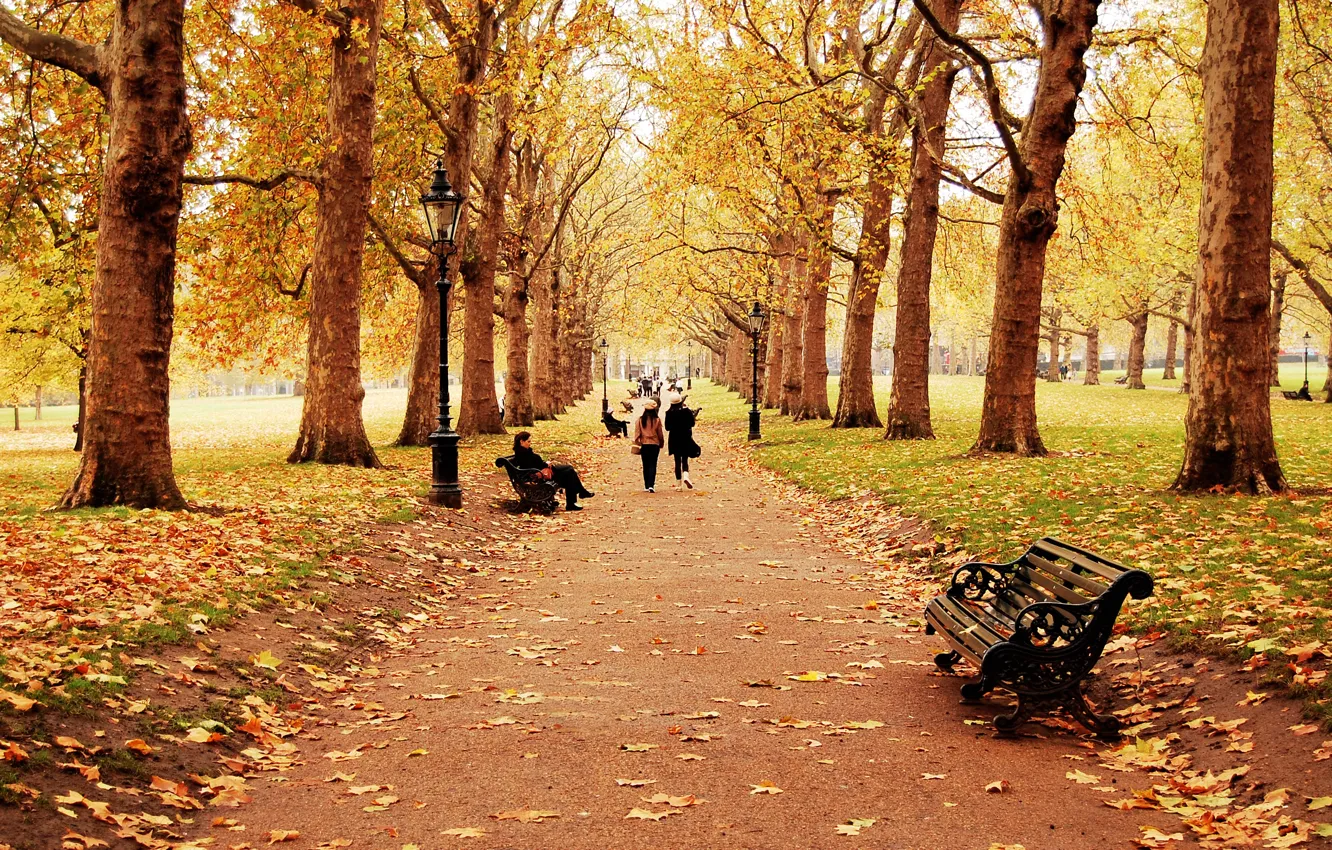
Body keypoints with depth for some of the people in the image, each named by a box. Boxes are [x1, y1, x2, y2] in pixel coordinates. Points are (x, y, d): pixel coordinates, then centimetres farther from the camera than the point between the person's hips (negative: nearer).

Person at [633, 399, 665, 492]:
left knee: (646, 465, 12)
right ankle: (651, 485, -15)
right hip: (655, 445, -1)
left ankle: (646, 486, 15)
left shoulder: (639, 420, -4)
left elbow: (637, 434, -3)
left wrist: (637, 444, 5)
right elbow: (660, 434, 1)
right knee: (653, 465, -1)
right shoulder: (657, 420, -5)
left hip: (644, 445, 1)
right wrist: (661, 444, 15)